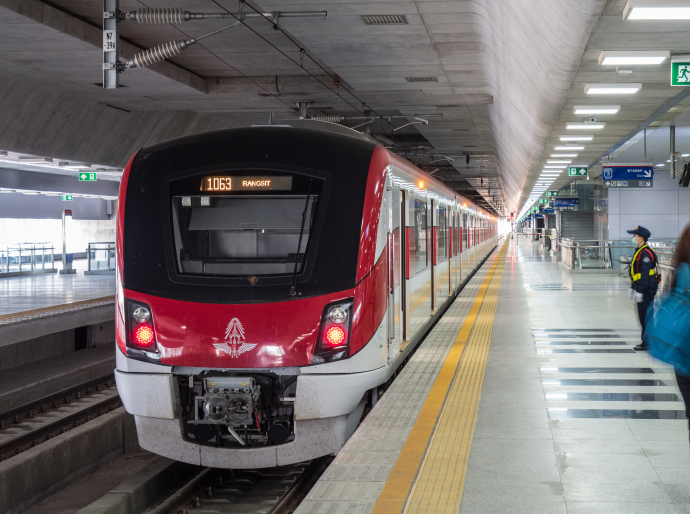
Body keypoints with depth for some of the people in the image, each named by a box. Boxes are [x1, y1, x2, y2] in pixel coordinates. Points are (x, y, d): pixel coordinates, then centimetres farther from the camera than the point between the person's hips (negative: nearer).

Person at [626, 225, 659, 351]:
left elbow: (645, 274, -22)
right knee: (643, 316, 14)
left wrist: (639, 291, -23)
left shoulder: (646, 253, -18)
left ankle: (647, 344, -1)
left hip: (648, 288, -10)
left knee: (645, 316, -6)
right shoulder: (639, 251, 15)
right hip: (642, 287, 10)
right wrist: (633, 288, 24)